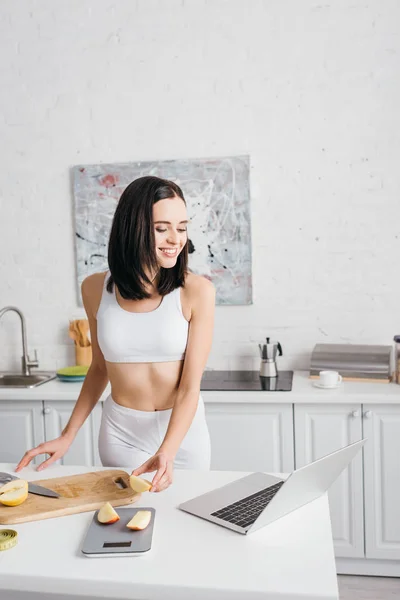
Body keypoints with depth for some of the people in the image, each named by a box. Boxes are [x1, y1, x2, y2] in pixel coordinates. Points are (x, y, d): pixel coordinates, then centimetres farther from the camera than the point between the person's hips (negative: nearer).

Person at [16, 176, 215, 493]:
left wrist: (166, 453, -29)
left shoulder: (196, 290, -16)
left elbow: (190, 386, -16)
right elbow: (100, 367, 7)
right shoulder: (96, 288, -7)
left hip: (184, 430, -1)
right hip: (121, 432, 2)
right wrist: (67, 437, 6)